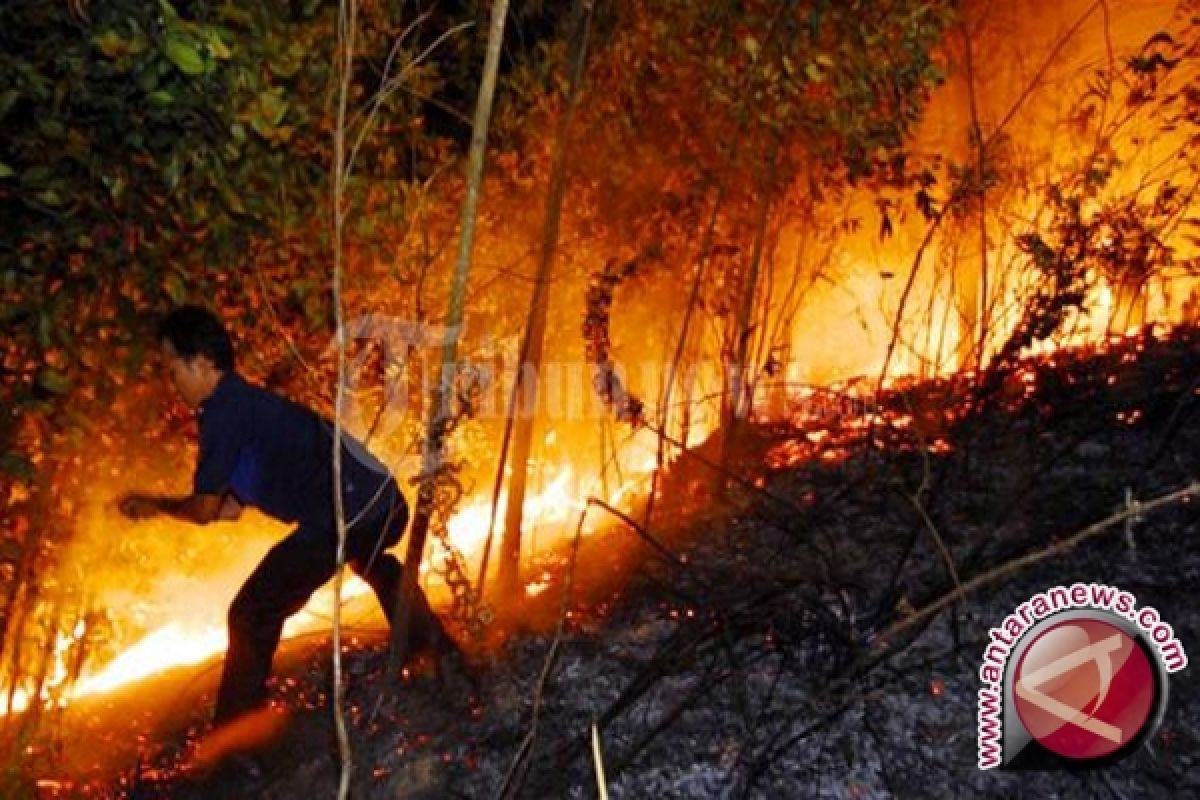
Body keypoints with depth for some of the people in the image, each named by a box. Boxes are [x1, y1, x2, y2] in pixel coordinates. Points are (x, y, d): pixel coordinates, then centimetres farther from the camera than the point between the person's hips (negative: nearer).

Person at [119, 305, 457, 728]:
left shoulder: (224, 410, -8)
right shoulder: (247, 403, 21)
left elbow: (204, 510, -3)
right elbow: (230, 508, 24)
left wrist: (159, 504, 17)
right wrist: (155, 506, 27)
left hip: (349, 517, -10)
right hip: (386, 505, 10)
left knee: (251, 616, -1)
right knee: (375, 565, 42)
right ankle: (441, 653, 54)